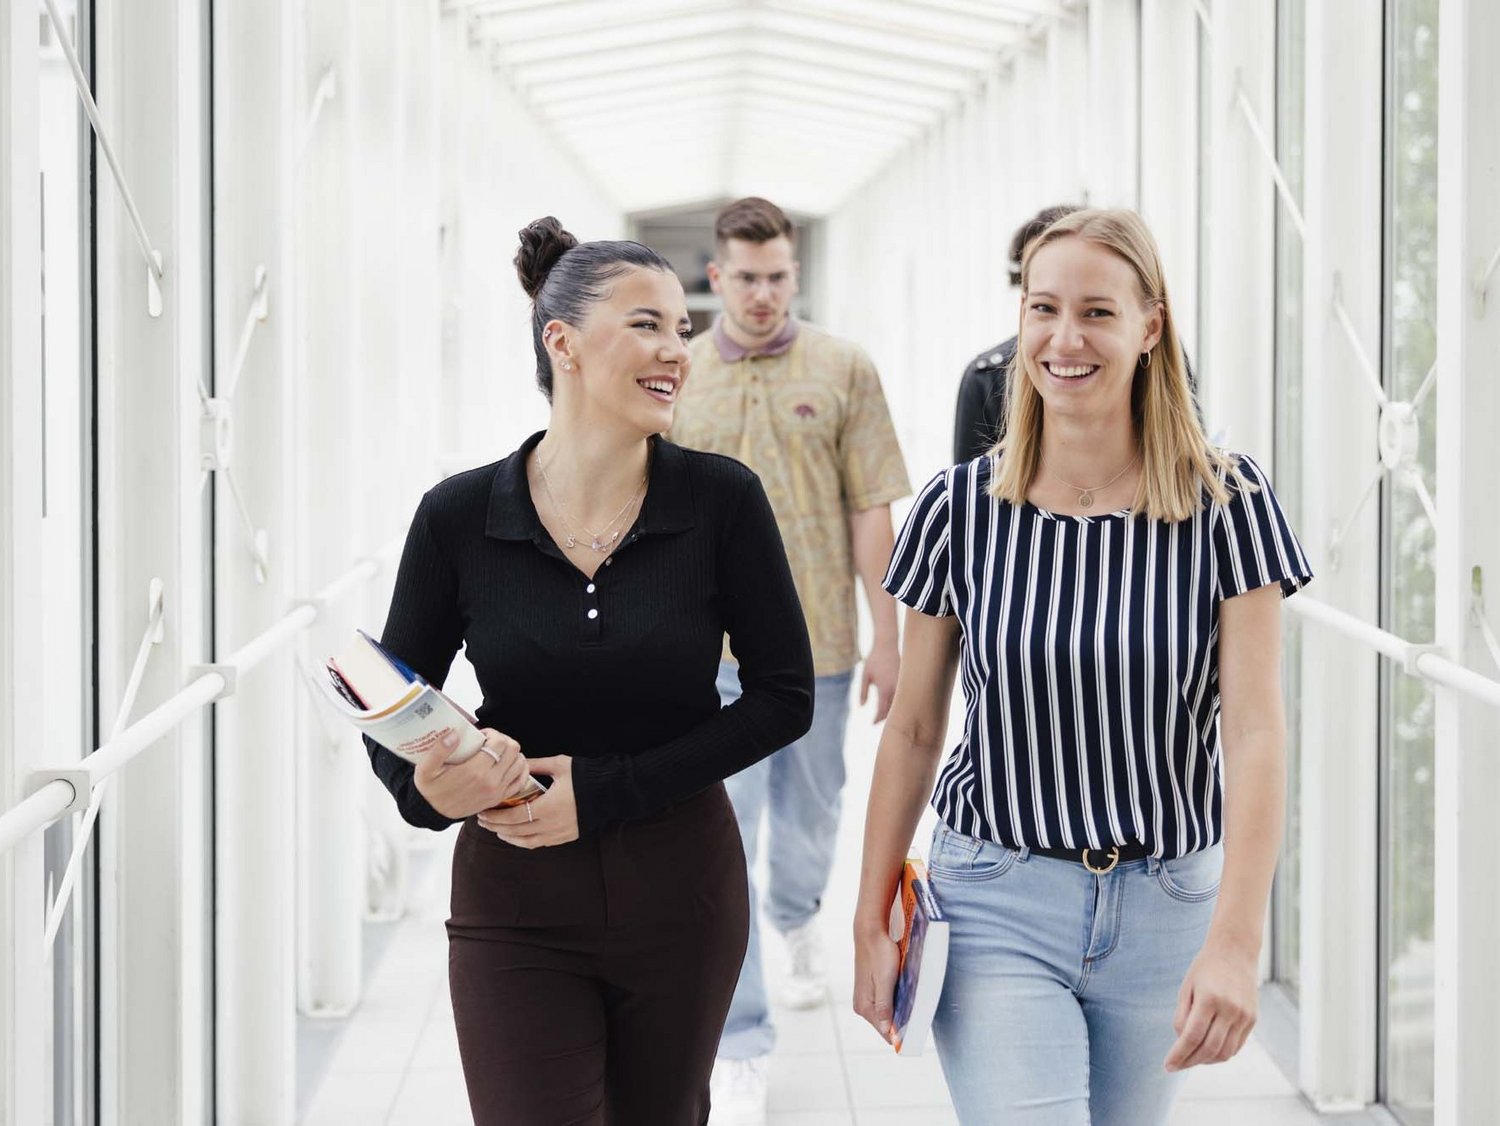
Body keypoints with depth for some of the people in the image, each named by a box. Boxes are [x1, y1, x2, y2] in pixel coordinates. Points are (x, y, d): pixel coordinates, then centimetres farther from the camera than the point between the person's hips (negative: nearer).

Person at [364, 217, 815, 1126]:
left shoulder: (721, 499, -9)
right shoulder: (459, 517, -8)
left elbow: (784, 698, -6)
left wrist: (604, 789, -14)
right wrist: (426, 787, -22)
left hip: (680, 892, 1)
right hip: (517, 907, -1)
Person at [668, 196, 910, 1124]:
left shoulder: (843, 369, 0)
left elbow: (873, 512, -1)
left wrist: (887, 640, -4)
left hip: (818, 642, 1)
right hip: (714, 648, 0)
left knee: (808, 822, 17)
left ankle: (798, 920, 51)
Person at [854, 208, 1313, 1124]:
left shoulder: (1225, 502, -6)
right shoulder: (960, 508, -3)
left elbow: (1255, 731, -13)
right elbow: (914, 728, 4)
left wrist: (1235, 943, -23)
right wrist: (873, 922, 3)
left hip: (1166, 905, 1)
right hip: (1000, 909, -1)